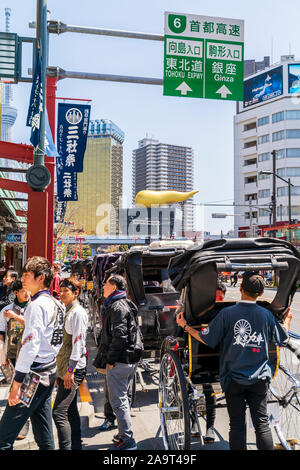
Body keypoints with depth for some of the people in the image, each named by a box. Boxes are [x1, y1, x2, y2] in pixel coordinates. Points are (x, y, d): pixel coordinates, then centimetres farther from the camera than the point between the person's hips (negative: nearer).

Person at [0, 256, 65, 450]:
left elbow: (30, 346, -22)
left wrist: (17, 383, -21)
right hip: (51, 370, 9)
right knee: (44, 434, 16)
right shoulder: (56, 304, 11)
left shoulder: (37, 305, -16)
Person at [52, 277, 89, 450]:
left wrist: (70, 370, -20)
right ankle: (76, 446, 23)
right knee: (71, 411, 15)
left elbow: (78, 342, -18)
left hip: (74, 370, -10)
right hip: (66, 369, 10)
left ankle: (66, 448, -8)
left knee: (59, 413, -12)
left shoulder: (78, 312, -11)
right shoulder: (68, 311, 17)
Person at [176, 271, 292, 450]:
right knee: (262, 423, 11)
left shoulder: (227, 313, -13)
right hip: (260, 379, 2)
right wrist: (287, 319, 32)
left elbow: (206, 339, -8)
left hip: (234, 379, -2)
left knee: (237, 425, 7)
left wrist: (184, 325, 5)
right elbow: (282, 338, 13)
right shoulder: (267, 314, -4)